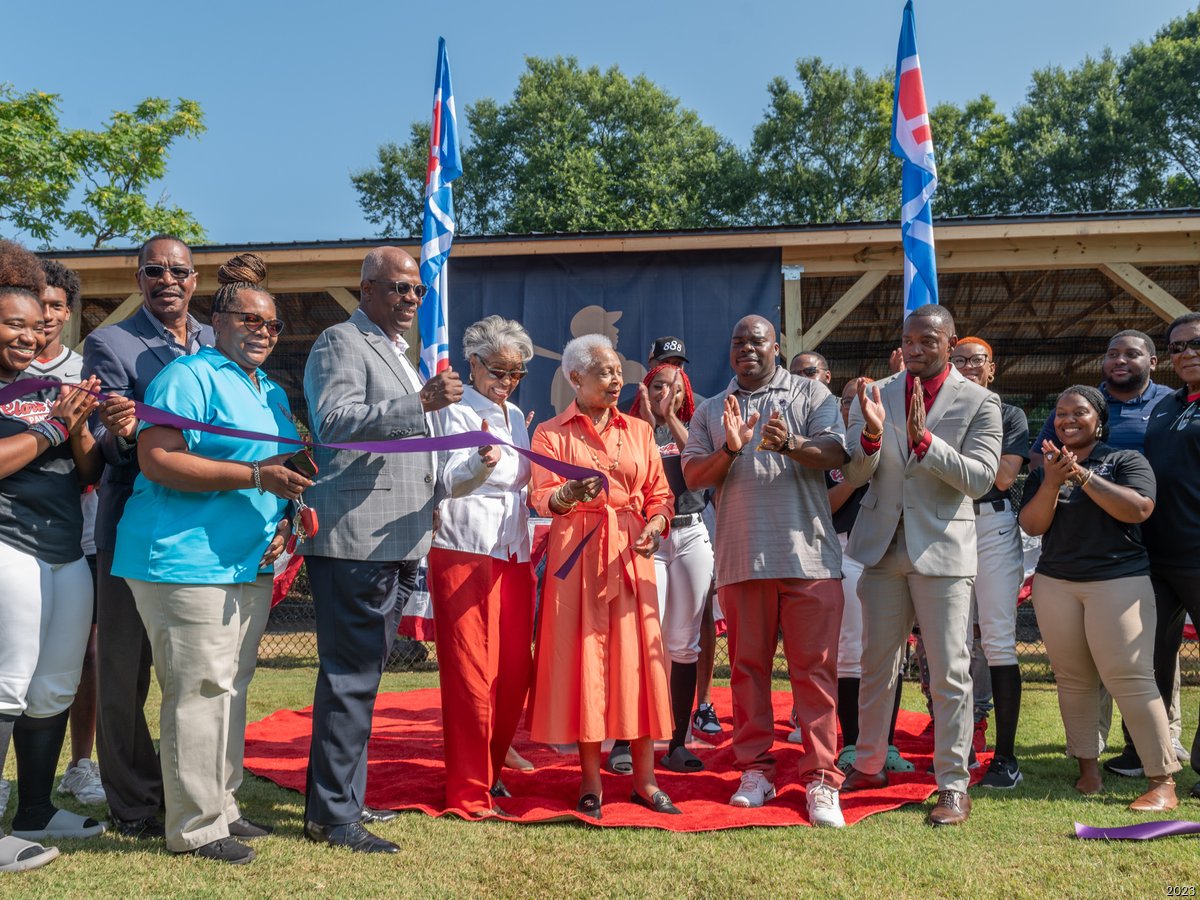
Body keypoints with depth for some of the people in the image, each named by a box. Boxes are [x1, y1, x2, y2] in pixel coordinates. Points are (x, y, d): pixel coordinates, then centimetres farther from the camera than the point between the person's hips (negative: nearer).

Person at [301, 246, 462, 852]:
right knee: (351, 676, -6)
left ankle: (338, 796, 26)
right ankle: (333, 815, 3)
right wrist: (422, 402, -27)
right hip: (355, 538, -10)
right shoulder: (341, 343, -6)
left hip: (394, 542, 10)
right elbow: (334, 422, -21)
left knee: (360, 672, 15)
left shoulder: (399, 353, 24)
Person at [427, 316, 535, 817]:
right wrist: (480, 462, -34)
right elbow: (446, 482, -16)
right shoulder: (455, 410, -3)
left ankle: (490, 770, 25)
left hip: (514, 555, 7)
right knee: (471, 676, -5)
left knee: (515, 672, 7)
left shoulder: (516, 416, 19)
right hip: (465, 554, -7)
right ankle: (468, 794, 5)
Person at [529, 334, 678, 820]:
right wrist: (571, 494, -28)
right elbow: (542, 499, -7)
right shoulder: (550, 433, 6)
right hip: (576, 554, -2)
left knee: (636, 658, 0)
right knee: (582, 661, -1)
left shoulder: (639, 430, 13)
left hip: (631, 554, 2)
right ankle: (590, 783, 9)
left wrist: (656, 525, -12)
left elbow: (660, 495, 9)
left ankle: (644, 779, 8)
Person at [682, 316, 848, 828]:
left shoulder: (811, 394, 9)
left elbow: (835, 453, -5)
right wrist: (730, 450, -13)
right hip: (742, 557, 3)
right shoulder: (711, 410, 17)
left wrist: (792, 445, -24)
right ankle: (756, 770, 20)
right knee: (748, 667, 9)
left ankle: (821, 779, 5)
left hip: (808, 553, -2)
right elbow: (692, 475, 6)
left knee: (815, 668, -2)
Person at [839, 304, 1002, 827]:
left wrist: (925, 439, -24)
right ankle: (869, 766, 30)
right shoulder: (876, 395, 3)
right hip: (882, 547, 3)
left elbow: (981, 478, -13)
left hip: (942, 549, -3)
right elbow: (853, 475, -2)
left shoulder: (978, 402, -4)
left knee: (950, 675, 1)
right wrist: (872, 432, -21)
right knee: (876, 666, 15)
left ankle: (953, 787, 13)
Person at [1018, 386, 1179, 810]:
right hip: (1055, 583, 4)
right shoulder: (1044, 469, 12)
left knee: (1129, 678, -10)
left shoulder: (1126, 460, 3)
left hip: (1119, 580, -4)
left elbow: (1138, 509, -13)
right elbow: (1033, 525, 2)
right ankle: (1088, 767, 12)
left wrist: (1082, 475, -16)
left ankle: (1163, 781, -5)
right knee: (1073, 679, 3)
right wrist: (1053, 482, -13)